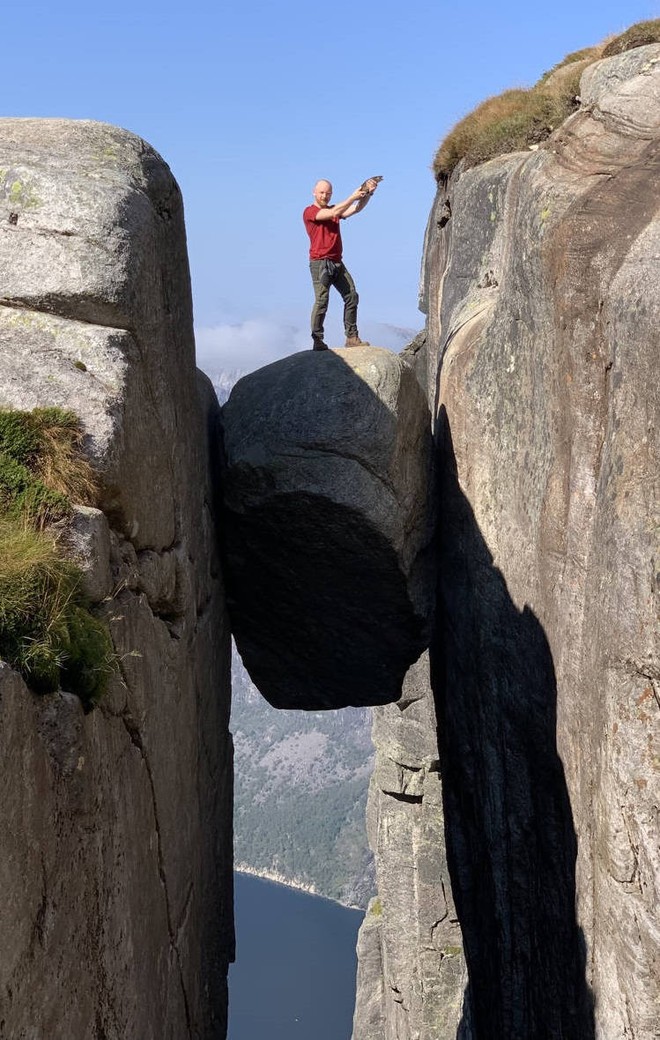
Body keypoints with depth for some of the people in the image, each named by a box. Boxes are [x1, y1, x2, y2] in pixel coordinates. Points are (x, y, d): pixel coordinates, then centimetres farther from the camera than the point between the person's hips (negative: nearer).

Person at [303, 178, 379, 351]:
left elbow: (357, 209, 4)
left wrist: (368, 194, -14)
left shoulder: (335, 209, 17)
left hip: (337, 262, 7)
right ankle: (317, 341, -8)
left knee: (351, 296, 2)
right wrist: (353, 196, -16)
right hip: (320, 263, -7)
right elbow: (333, 213, -17)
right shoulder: (310, 212, -2)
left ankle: (352, 337, 5)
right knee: (321, 301, -12)